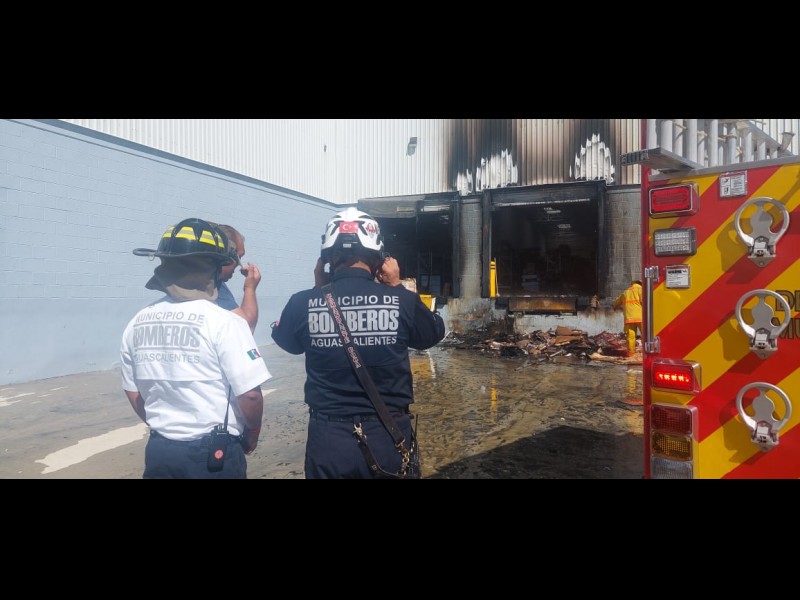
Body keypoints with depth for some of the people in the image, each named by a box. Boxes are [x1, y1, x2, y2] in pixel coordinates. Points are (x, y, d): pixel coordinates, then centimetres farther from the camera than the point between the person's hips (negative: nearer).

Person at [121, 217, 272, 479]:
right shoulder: (224, 322, -18)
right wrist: (251, 434, -1)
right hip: (214, 453, -5)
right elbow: (249, 394, -19)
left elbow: (133, 393, 9)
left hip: (159, 450, 5)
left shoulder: (137, 324, 0)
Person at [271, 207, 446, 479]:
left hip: (328, 438, 0)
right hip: (388, 436, 0)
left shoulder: (303, 303, -12)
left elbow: (287, 341, 10)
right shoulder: (402, 301, -13)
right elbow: (434, 334, 8)